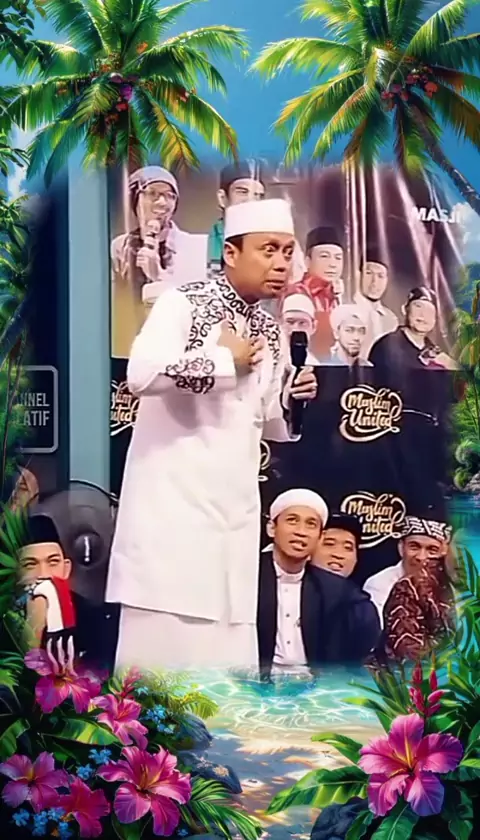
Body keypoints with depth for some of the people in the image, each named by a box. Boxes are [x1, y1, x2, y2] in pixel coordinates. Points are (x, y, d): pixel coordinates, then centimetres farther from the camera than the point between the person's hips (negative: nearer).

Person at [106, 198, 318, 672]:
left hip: (235, 505, 6)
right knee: (165, 635, -4)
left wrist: (292, 398, 0)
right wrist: (227, 360, -15)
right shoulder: (182, 304, -7)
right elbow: (142, 373, -26)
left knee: (225, 643, 8)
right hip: (173, 497, -6)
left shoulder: (270, 330, 13)